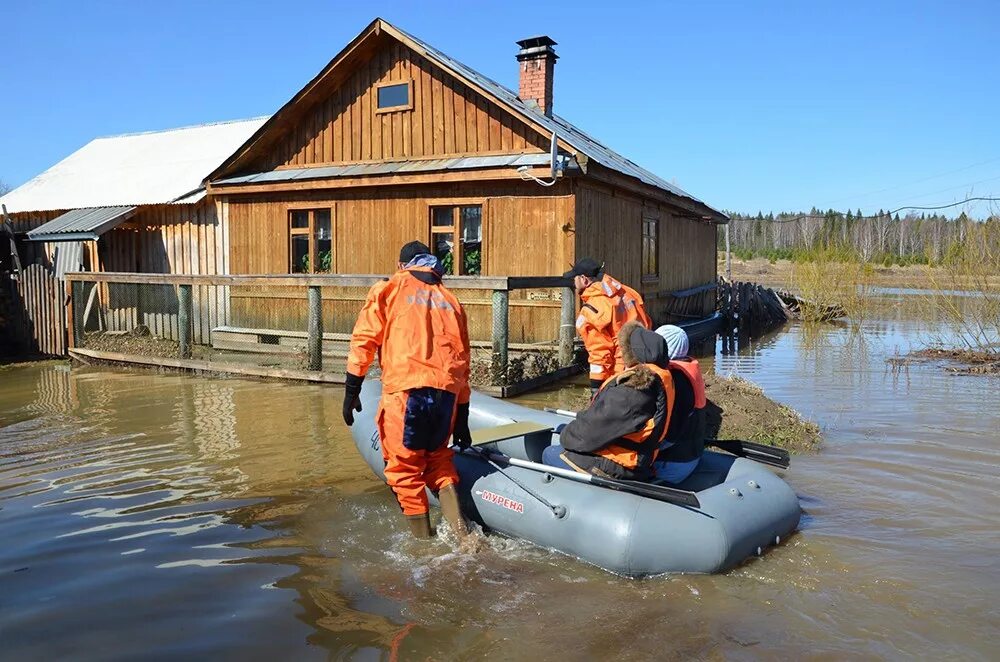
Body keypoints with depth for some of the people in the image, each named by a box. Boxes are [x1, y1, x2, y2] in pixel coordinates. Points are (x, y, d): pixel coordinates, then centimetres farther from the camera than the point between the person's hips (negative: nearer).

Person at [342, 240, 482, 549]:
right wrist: (462, 418, 23)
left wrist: (352, 390, 3)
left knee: (405, 469, 9)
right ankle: (462, 533, 9)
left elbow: (364, 339, 1)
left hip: (405, 389, -4)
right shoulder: (450, 300, 23)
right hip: (447, 393, 4)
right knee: (438, 459, 21)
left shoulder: (388, 288, 13)